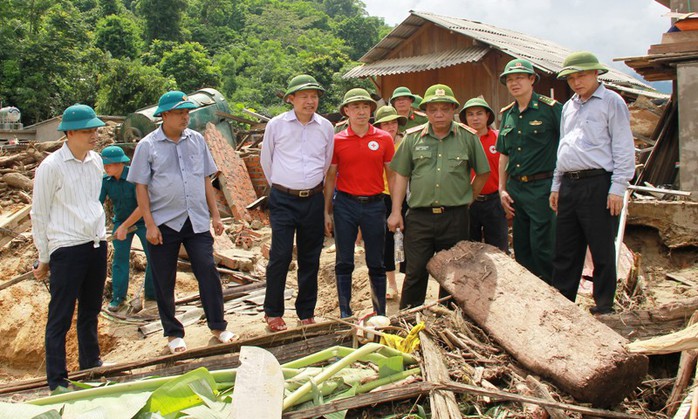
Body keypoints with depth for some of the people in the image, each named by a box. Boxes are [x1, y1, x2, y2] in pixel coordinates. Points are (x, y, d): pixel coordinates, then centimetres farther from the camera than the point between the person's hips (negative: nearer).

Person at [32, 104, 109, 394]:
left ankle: (91, 364, 33)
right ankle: (57, 381, 11)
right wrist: (43, 258, -1)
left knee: (91, 310, 18)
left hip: (96, 244, 6)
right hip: (66, 249, -6)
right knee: (60, 318, 2)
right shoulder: (52, 166, -10)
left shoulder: (96, 161, 8)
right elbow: (39, 214, -4)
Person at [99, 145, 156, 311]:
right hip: (121, 221, 3)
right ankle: (118, 297, 8)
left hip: (142, 221, -3)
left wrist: (125, 226, -27)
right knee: (119, 259, -1)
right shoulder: (105, 181, -10)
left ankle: (152, 293, 17)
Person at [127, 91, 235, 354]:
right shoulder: (147, 146, -2)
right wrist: (150, 224, -9)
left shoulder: (197, 140, 7)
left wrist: (215, 214, 8)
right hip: (164, 224, -2)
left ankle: (218, 326, 13)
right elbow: (141, 187, -3)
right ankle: (173, 333, 21)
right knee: (164, 282, 6)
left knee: (208, 272, -1)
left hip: (197, 221, 2)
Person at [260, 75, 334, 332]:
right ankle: (273, 312, 10)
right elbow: (266, 160, 11)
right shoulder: (276, 125, -1)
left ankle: (306, 313, 21)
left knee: (310, 258, 8)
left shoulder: (326, 127, 4)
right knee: (280, 256, -6)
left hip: (313, 200, 3)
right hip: (283, 200, -2)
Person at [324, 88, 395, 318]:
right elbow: (330, 177, 7)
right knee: (344, 263, 7)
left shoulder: (384, 139, 1)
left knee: (376, 263, 8)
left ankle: (380, 314, 20)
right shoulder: (337, 140, 2)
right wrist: (326, 212, 4)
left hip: (374, 205, 0)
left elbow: (392, 175, 6)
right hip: (345, 204, 0)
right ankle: (345, 314, 19)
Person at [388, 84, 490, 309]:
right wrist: (396, 211, 1)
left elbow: (483, 173, 13)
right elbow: (401, 176, 7)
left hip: (455, 217, 0)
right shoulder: (413, 138, 6)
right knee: (415, 273, 4)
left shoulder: (468, 137, 4)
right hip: (419, 217, 0)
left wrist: (466, 199, 9)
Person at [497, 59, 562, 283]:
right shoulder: (507, 114, 13)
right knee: (521, 249, 12)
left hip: (542, 187, -6)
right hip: (515, 188, 6)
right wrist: (502, 189, 13)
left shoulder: (551, 108, -6)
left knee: (542, 247, -7)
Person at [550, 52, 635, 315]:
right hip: (569, 185, 7)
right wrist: (556, 185, 19)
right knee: (565, 251, 9)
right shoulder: (569, 107, 20)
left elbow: (624, 148, -6)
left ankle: (604, 307, 12)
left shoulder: (611, 102, -1)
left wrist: (618, 188, -12)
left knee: (602, 251, 1)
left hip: (597, 184, -7)